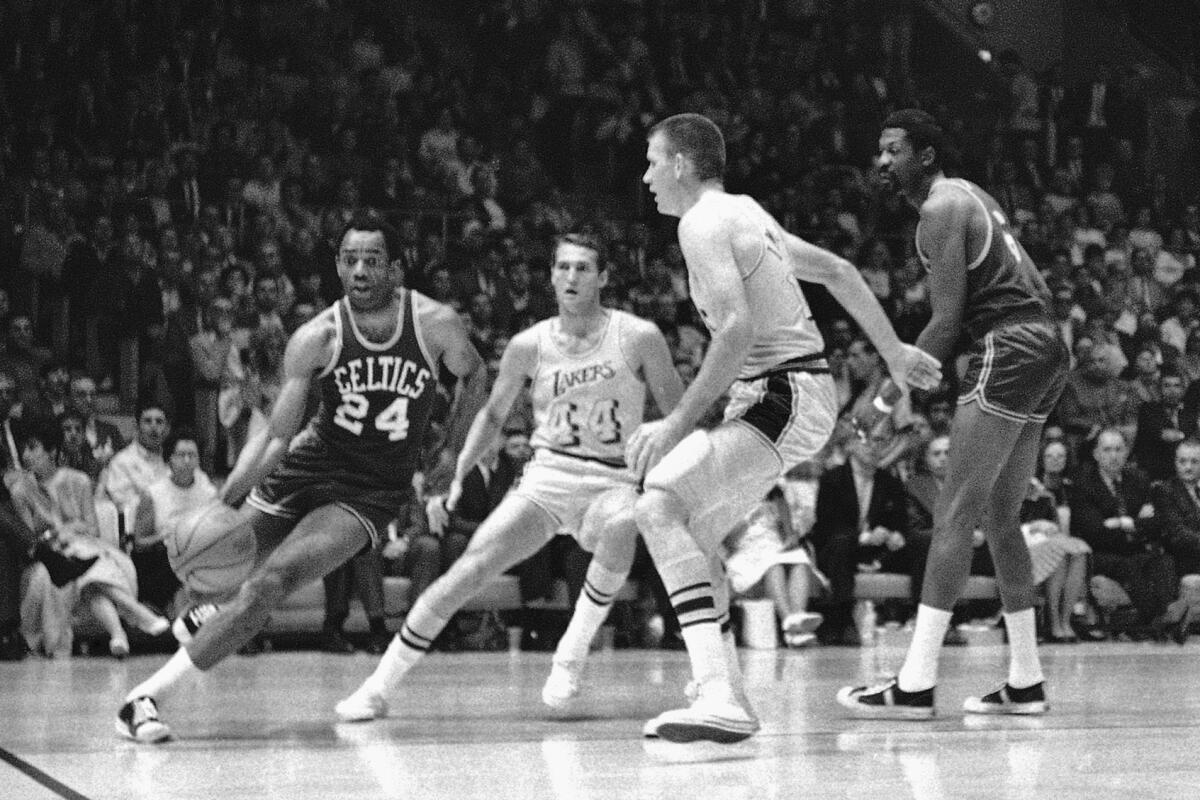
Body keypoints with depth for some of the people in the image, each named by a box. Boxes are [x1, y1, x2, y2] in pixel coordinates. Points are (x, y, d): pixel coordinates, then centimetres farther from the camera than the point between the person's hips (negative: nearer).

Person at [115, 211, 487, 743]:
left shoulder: (436, 325, -15)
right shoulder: (316, 339, -15)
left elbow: (472, 375, 8)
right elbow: (278, 435, -14)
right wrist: (222, 502, -25)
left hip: (370, 493, -2)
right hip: (308, 465, 2)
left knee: (270, 583, -22)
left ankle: (149, 694, -21)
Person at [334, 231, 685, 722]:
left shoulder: (638, 338, -6)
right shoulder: (529, 346, 0)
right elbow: (493, 415, 14)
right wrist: (457, 481, 6)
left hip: (613, 483, -2)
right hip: (545, 478, 2)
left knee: (620, 530, -38)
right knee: (470, 569, -15)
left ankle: (571, 657, -20)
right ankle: (378, 686, -6)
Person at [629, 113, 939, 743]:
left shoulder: (703, 222, -12)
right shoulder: (745, 213, 17)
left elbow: (739, 328, -25)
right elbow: (837, 271, 24)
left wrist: (679, 424, -24)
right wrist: (894, 354, 31)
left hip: (785, 399, -10)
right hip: (797, 393, 10)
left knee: (659, 507, -23)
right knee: (690, 535, 17)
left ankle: (722, 698, -34)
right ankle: (718, 690, 19)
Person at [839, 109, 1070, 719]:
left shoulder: (941, 209, -8)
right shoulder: (973, 197, 22)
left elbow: (947, 319, -13)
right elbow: (1039, 291, 24)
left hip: (1007, 350, -10)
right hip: (1046, 349, 10)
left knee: (954, 515, -12)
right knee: (999, 518, 15)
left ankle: (916, 685, -16)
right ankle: (1025, 682, 17)